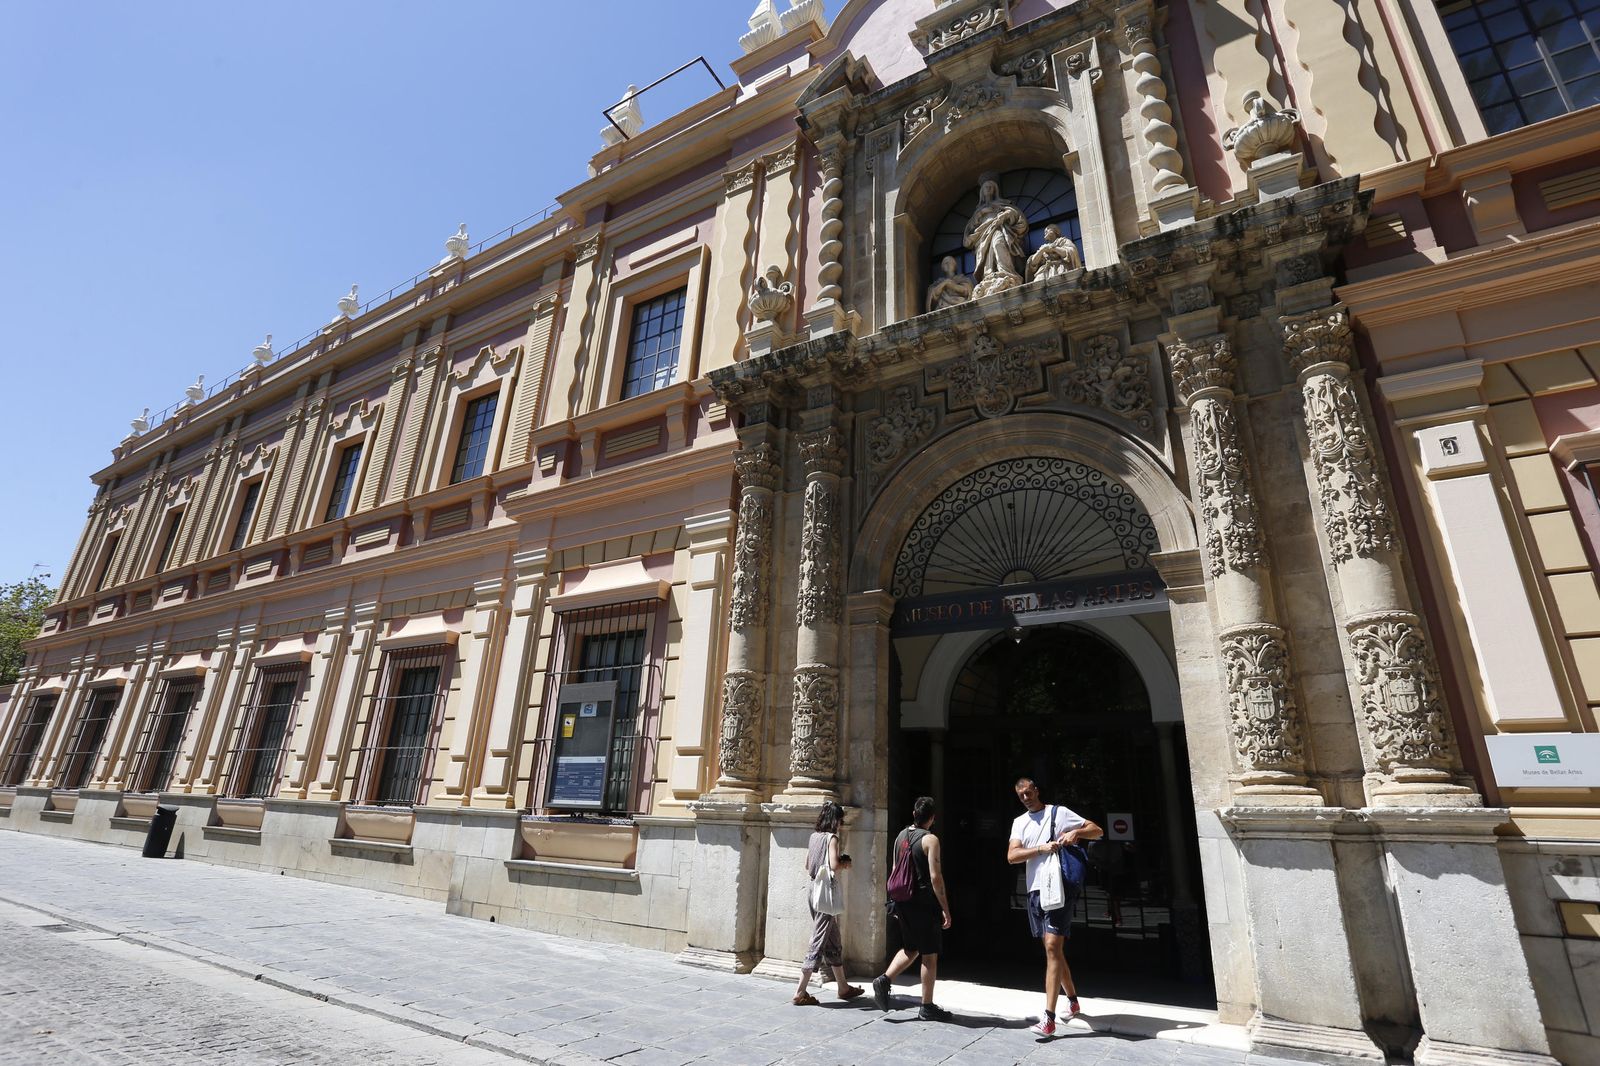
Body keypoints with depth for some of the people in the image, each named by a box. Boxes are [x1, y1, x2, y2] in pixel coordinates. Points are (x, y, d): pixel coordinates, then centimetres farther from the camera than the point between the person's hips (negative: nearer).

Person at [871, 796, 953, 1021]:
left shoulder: (901, 836, 8)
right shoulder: (930, 839, -13)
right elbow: (935, 877, -17)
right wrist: (945, 909, -11)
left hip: (903, 902, 7)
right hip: (923, 903, -7)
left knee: (910, 949, 20)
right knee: (930, 954, 6)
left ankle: (884, 979, 4)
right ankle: (927, 1007, 13)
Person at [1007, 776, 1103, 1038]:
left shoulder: (1059, 813, 0)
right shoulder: (1019, 822, 12)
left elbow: (1098, 831, 1)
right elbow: (1012, 856, -3)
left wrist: (1076, 832, -18)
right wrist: (1042, 848, -14)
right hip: (1035, 891, 6)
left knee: (1053, 947, -13)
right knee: (1053, 949, 15)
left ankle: (1049, 1019, -13)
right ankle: (1073, 1001, 35)